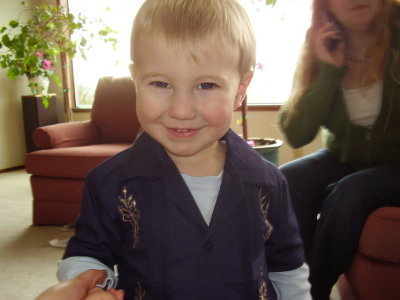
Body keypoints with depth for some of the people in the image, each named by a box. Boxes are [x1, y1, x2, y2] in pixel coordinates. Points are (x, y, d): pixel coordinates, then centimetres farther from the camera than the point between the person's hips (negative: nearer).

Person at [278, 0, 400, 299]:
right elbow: (296, 135, -15)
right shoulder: (319, 51, -5)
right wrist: (329, 72, -20)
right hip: (344, 159, 3)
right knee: (286, 182, -23)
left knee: (349, 193, -31)